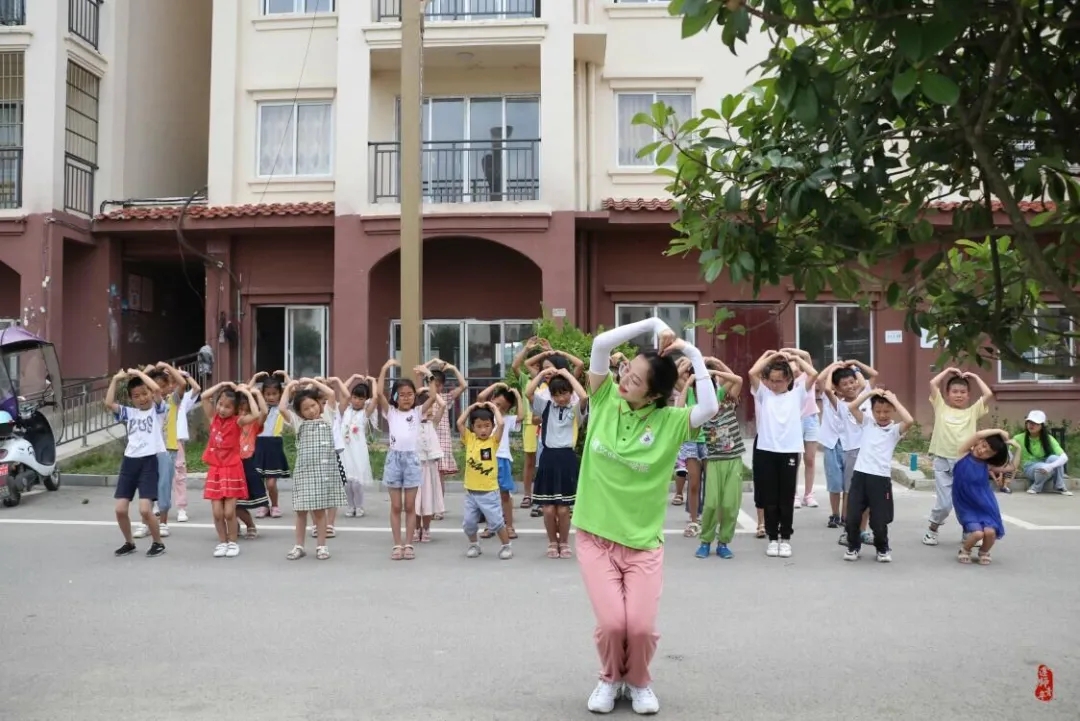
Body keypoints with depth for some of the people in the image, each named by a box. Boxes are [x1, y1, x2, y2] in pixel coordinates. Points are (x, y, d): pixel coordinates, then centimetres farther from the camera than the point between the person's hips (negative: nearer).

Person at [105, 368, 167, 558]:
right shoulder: (129, 413, 13)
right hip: (129, 461, 5)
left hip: (149, 461, -5)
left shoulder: (157, 409, 1)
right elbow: (108, 403, 1)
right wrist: (116, 380, 2)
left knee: (145, 509, -13)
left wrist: (139, 373, -6)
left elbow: (157, 389, -16)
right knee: (120, 509, 1)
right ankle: (129, 543, 23)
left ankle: (158, 543, 7)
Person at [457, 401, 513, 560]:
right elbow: (459, 423, -4)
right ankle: (474, 545, 29)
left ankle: (506, 546, 18)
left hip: (489, 492, -3)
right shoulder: (469, 439, 3)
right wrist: (470, 408, 2)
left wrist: (494, 408, -6)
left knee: (496, 522, 2)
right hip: (471, 491, 3)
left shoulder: (494, 440, -4)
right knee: (468, 523, 7)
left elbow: (501, 424, -19)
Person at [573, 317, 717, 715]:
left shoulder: (668, 422, -7)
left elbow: (709, 407, -25)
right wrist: (653, 323, -15)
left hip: (643, 541, 0)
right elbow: (601, 344, -13)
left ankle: (638, 681, 24)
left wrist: (693, 353, -19)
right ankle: (611, 678, 22)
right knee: (611, 624, -12)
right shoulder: (604, 399, -3)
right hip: (594, 537, 1)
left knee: (640, 627, -10)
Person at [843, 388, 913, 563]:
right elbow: (851, 407, -3)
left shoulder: (895, 429, 3)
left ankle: (882, 549, 28)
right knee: (852, 517, 1)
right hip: (860, 475, 2)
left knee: (879, 521, 2)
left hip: (881, 478, -2)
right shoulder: (867, 422, 9)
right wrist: (870, 393, -4)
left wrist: (894, 400, -9)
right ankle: (853, 546, 24)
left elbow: (909, 421, -17)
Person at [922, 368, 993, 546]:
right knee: (944, 503, -1)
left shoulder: (972, 412, 10)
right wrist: (948, 371, 11)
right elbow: (933, 384, 0)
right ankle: (932, 530, 21)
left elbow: (989, 394, 0)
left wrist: (975, 377, 11)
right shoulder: (941, 408, 7)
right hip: (943, 461, -1)